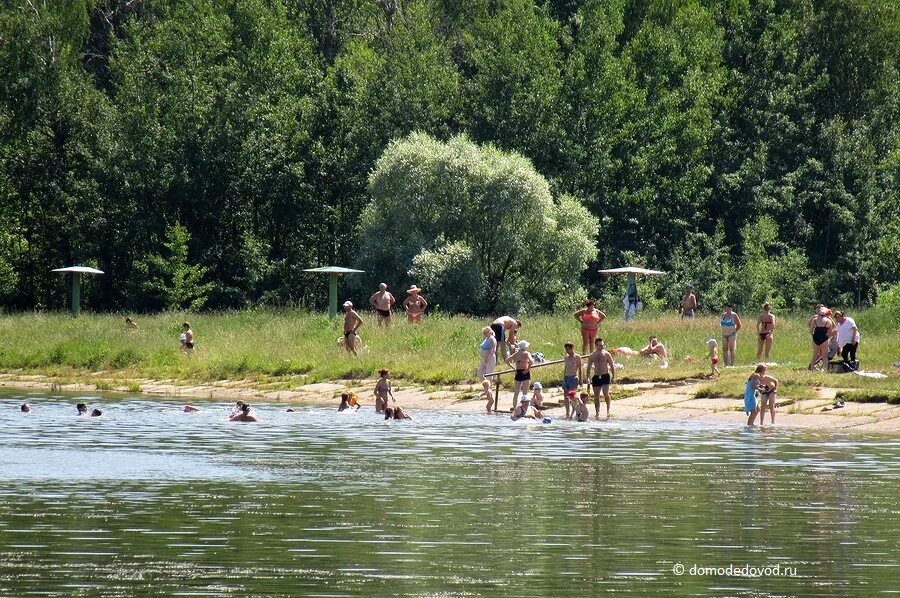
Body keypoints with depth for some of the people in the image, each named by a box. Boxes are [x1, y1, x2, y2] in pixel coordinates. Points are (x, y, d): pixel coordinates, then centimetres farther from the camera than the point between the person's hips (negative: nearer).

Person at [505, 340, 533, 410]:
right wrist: (528, 368, -11)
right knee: (525, 392, -2)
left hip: (518, 373, 5)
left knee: (516, 392, 12)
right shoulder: (526, 354, -8)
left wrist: (513, 368, 4)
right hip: (525, 373, -5)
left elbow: (507, 360, 3)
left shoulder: (516, 354, 7)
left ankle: (514, 406, 14)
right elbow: (531, 361, -24)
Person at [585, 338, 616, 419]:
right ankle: (597, 413, 13)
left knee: (606, 393, -17)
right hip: (596, 377, 3)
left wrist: (613, 376, -4)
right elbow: (589, 367, 12)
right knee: (596, 396, 5)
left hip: (605, 376, -3)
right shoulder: (592, 356, 6)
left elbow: (612, 366, 2)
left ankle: (608, 409, 4)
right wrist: (587, 378, 7)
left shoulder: (607, 354, -2)